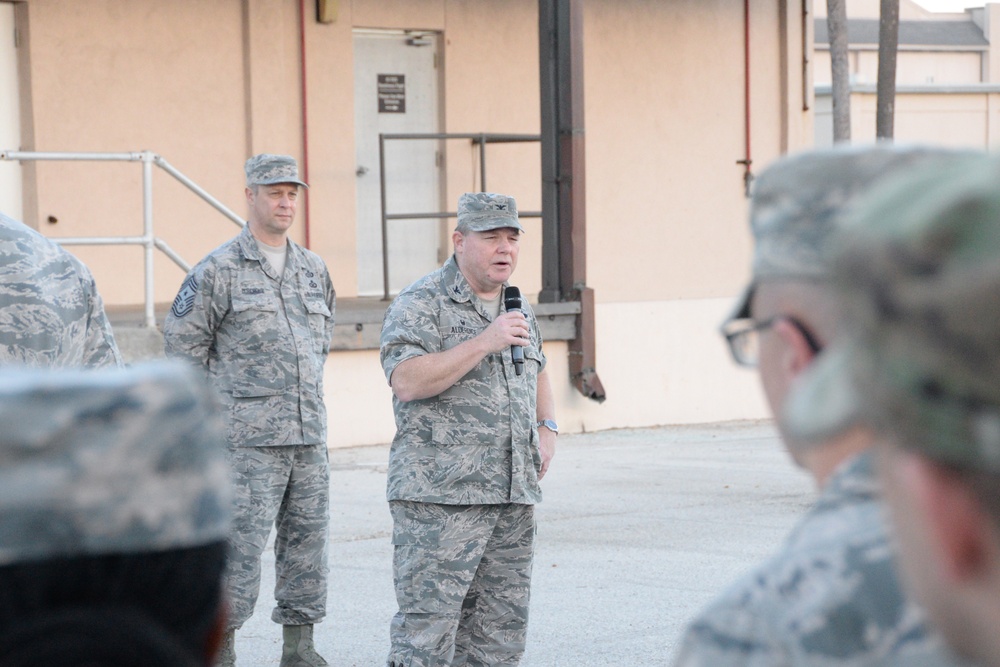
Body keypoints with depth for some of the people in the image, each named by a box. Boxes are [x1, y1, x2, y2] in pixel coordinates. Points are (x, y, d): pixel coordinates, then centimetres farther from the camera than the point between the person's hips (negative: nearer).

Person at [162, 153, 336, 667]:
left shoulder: (313, 270, 13)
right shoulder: (218, 270, -5)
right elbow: (182, 340, -2)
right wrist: (225, 392, 0)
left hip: (309, 432, 6)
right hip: (249, 437, -6)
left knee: (307, 540, 8)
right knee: (241, 545, -8)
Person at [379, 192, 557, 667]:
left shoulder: (518, 307, 17)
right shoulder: (421, 303, -7)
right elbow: (407, 381, -21)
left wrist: (547, 428, 16)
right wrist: (484, 343, -22)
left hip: (514, 499, 7)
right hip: (439, 497, -7)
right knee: (427, 629, -9)